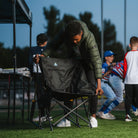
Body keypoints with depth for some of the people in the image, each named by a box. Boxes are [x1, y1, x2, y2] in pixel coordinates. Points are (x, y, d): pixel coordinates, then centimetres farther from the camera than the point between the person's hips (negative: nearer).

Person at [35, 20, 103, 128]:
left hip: (88, 62, -3)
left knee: (93, 86, -15)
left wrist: (99, 83, -43)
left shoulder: (89, 38, -37)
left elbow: (96, 60, -38)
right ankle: (66, 119, 3)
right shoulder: (64, 33, -28)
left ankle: (93, 117, -1)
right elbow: (54, 45, -9)